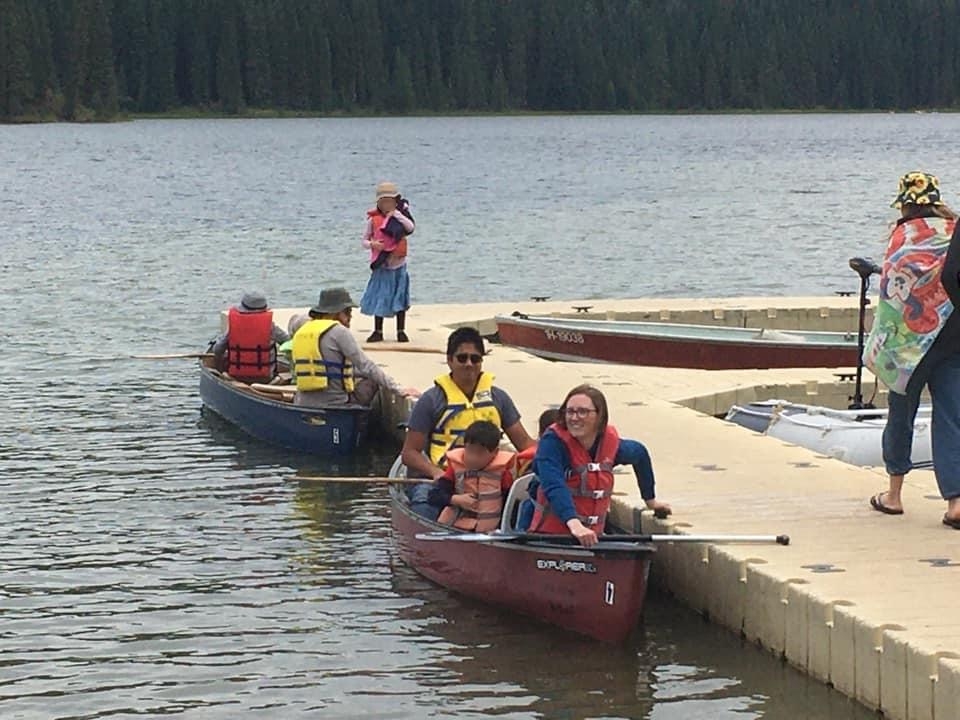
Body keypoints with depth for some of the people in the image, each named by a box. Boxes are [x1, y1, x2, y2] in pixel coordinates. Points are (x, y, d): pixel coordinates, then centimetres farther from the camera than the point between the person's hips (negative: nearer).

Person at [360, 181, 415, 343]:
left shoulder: (400, 217, 1)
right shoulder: (374, 219, -1)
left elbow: (411, 228, -18)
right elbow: (365, 240, 4)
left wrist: (396, 214, -18)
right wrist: (372, 244, -17)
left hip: (398, 264, 0)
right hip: (381, 266, 0)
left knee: (400, 298, 3)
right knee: (379, 299, 5)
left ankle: (401, 331, 12)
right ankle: (378, 331, 15)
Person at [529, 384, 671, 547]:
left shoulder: (611, 442, 2)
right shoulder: (553, 441, -15)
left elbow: (640, 454, 25)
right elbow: (554, 486, -31)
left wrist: (650, 500, 32)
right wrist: (574, 524, -46)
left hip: (592, 536, 5)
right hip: (549, 534, -5)